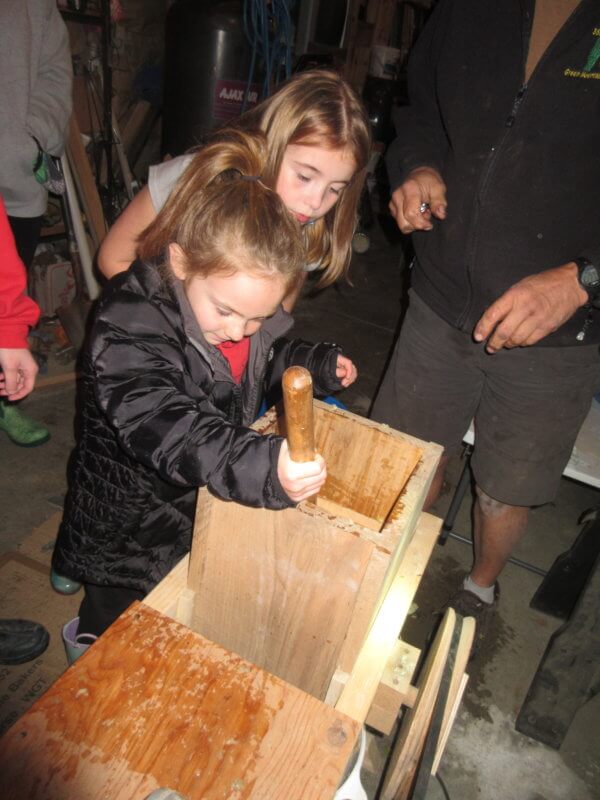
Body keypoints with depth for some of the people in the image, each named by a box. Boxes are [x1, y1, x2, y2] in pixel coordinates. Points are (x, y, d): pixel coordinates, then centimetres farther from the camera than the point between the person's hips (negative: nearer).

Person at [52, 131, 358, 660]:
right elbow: (173, 435, -47)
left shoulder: (246, 301, -12)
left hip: (213, 499, 6)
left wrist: (318, 365, -8)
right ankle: (88, 640, 57)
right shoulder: (129, 334, -36)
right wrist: (264, 468, -61)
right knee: (117, 613, 22)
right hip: (133, 523, -5)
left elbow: (268, 359, 9)